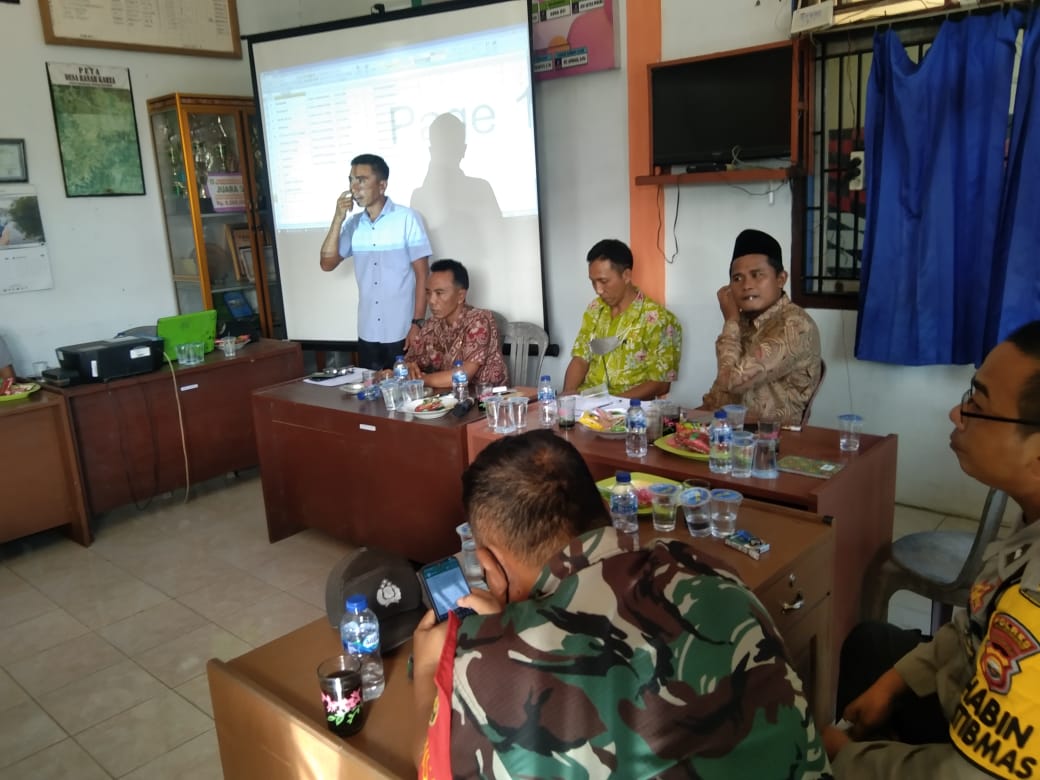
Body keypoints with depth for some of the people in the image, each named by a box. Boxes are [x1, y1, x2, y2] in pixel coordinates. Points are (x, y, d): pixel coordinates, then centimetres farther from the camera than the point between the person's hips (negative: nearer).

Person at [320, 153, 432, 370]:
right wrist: (338, 219, -7)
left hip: (402, 332, -4)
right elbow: (327, 264, 0)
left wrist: (417, 323, -13)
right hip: (367, 333, 4)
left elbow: (422, 275, -8)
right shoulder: (352, 224, 8)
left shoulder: (407, 219, -7)